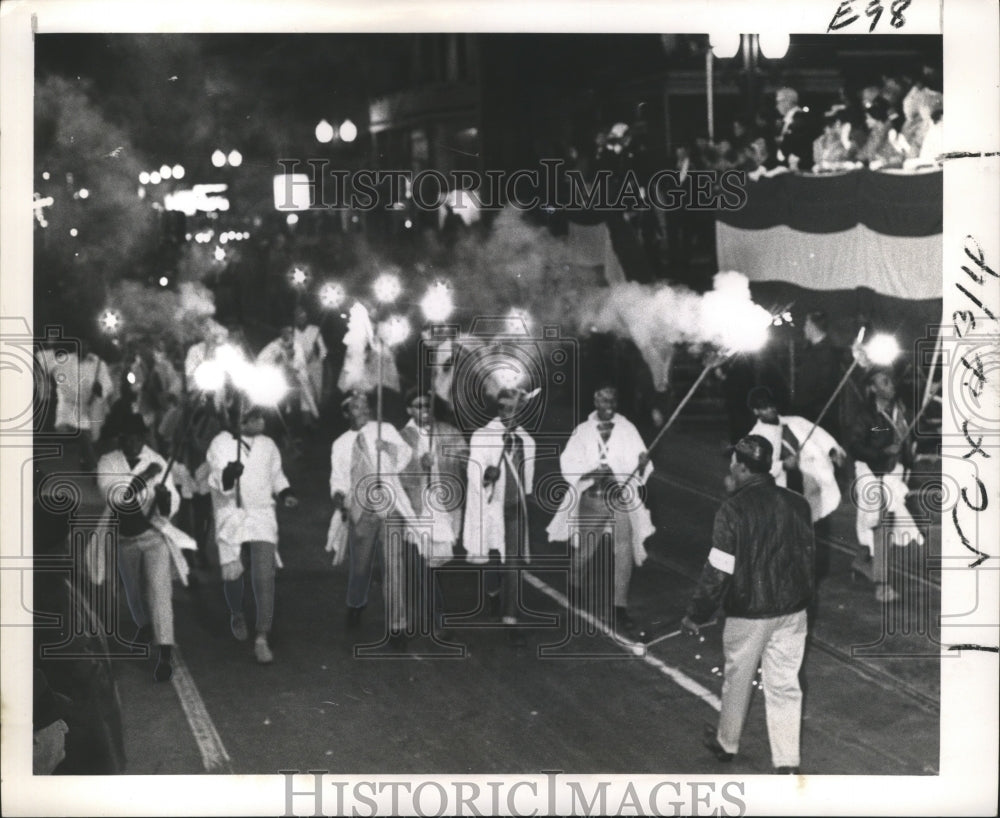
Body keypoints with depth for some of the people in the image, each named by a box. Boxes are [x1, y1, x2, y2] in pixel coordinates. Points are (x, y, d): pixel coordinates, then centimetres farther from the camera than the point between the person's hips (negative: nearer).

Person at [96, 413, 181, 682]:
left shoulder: (157, 462, -10)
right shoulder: (107, 463, -9)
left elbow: (171, 508, -13)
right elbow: (115, 497, -25)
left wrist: (165, 496, -37)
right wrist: (142, 478, -35)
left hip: (154, 534, -2)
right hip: (125, 536, 2)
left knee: (158, 590, -14)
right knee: (134, 590, 19)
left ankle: (165, 656, -17)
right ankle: (145, 626, 50)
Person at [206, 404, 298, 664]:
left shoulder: (267, 445, 7)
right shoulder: (220, 444, -7)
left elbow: (276, 475, 21)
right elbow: (217, 481, -18)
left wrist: (285, 493, 3)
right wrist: (227, 475, -40)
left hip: (262, 517, 2)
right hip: (231, 516, -2)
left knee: (264, 576, -11)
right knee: (232, 574, 7)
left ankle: (262, 640, -8)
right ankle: (237, 615, 42)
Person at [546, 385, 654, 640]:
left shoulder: (627, 430, 2)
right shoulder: (582, 431, 3)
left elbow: (641, 471, -1)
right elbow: (568, 464, -6)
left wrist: (642, 463, -24)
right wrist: (593, 472, -22)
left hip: (620, 498, 0)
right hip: (591, 498, 0)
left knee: (624, 553, -10)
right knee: (584, 552, 8)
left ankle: (619, 612, -5)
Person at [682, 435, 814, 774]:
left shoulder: (733, 509, -17)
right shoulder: (797, 504, -2)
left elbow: (718, 571, -16)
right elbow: (807, 555, 9)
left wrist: (696, 614, -6)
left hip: (748, 613, -4)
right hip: (792, 610, 4)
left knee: (737, 680, 16)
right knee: (785, 685, 9)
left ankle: (726, 743, 35)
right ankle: (787, 762, 8)